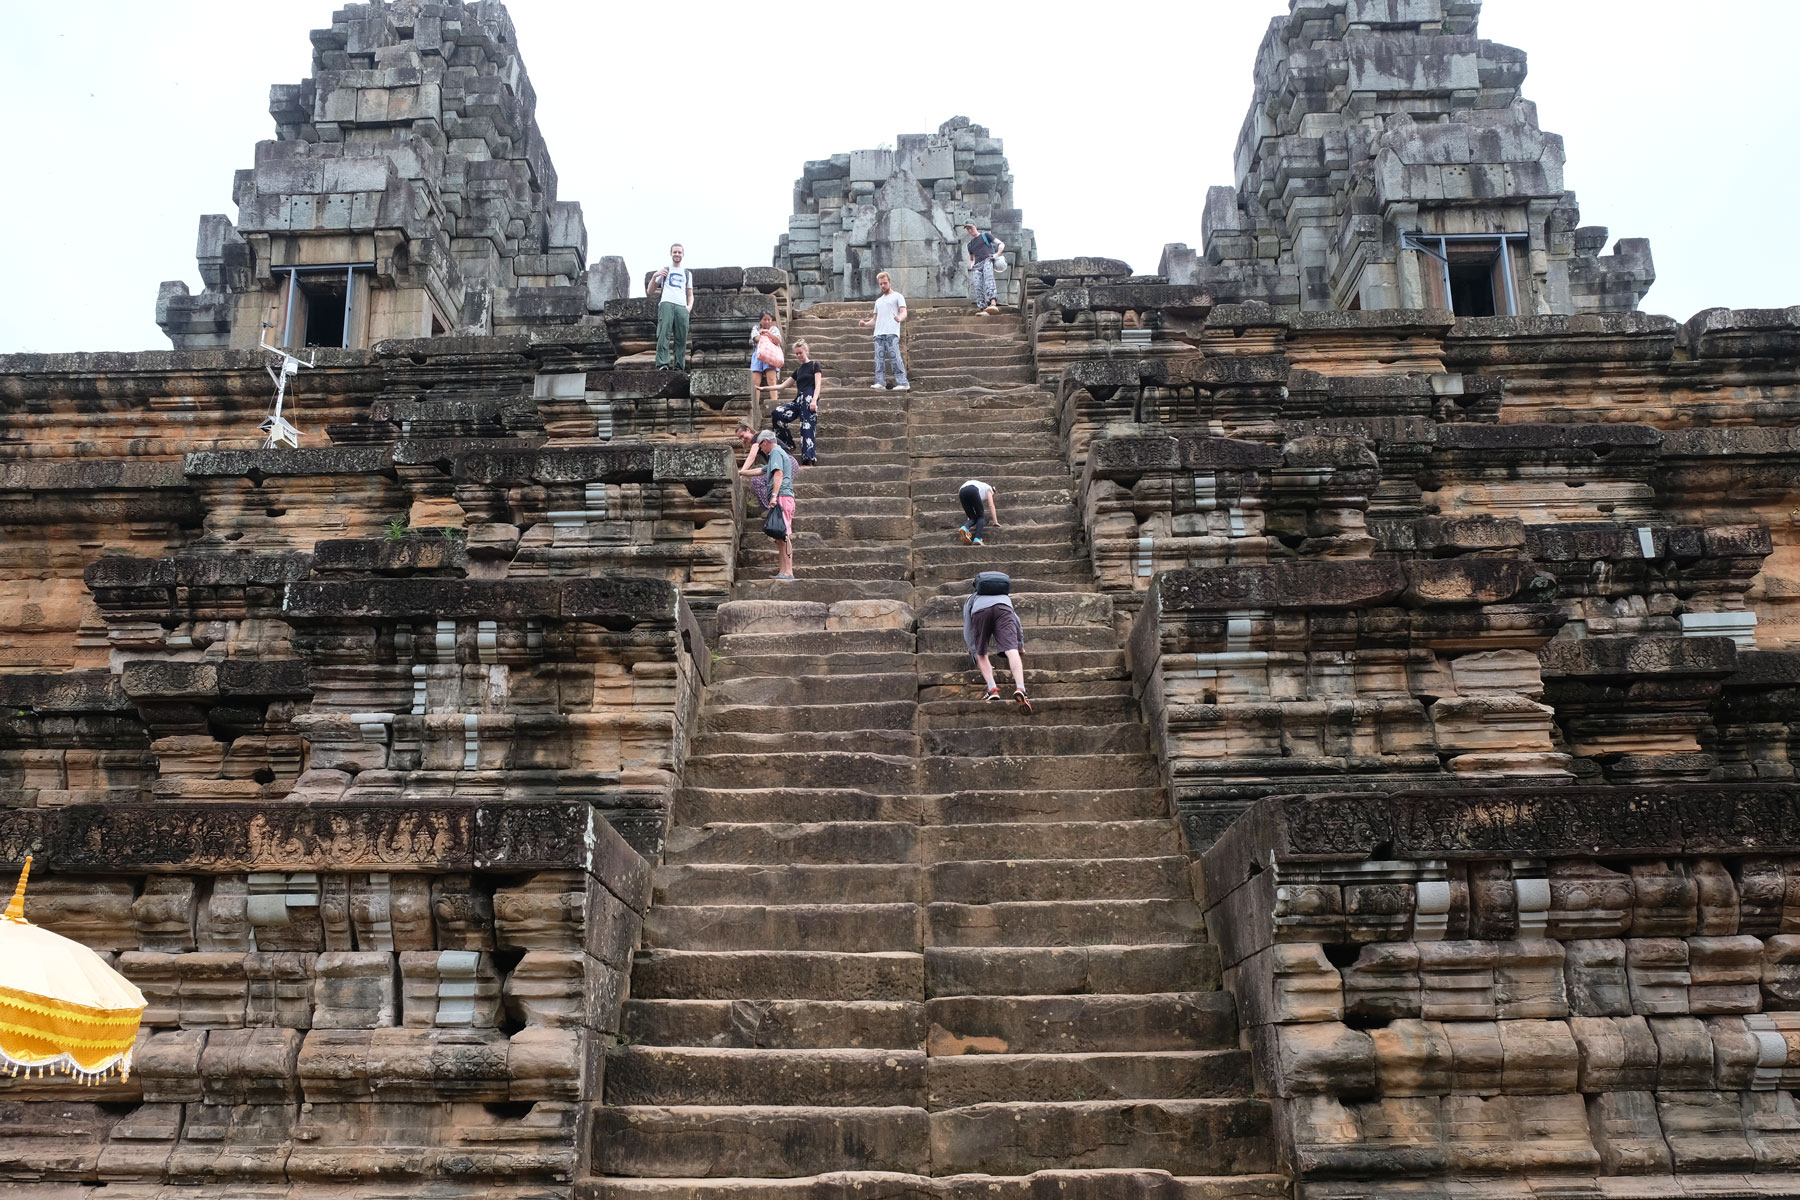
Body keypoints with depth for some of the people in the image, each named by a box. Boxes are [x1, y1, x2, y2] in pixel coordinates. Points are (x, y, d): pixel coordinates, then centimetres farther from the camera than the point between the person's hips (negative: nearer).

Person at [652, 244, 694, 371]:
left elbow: (690, 294, 26)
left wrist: (690, 306, 3)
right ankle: (662, 364, -31)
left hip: (682, 307, 3)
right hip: (667, 303, -3)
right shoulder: (664, 270, 20)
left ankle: (679, 366, -9)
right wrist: (654, 276, -4)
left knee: (681, 339, -7)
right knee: (664, 334, -21)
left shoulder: (687, 273, 27)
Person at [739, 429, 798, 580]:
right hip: (783, 499, 10)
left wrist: (774, 495, -25)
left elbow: (778, 473, -17)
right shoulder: (780, 453, 29)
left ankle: (788, 572, -21)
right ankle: (783, 571, 7)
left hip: (781, 496, -10)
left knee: (784, 534, -15)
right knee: (782, 535, 8)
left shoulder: (776, 452, -2)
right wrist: (741, 472, 49)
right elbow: (762, 470, 41)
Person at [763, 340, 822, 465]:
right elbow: (783, 385, 27)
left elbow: (818, 385, -3)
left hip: (809, 398, -6)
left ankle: (808, 460, -27)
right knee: (776, 413, -14)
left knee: (807, 427, -18)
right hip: (798, 400, 6)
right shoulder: (798, 370, 25)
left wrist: (814, 400, -19)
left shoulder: (814, 365, 8)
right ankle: (788, 445, -8)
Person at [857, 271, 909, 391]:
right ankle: (880, 383, -7)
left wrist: (899, 318, -26)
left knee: (895, 358, -15)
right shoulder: (878, 301, 28)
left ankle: (903, 383, -16)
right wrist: (865, 324, 7)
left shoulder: (897, 296, 11)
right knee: (879, 359, -4)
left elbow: (904, 313, -2)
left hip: (892, 333, -6)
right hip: (878, 333, 6)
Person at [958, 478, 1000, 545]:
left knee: (973, 518, 14)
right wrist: (995, 521, 19)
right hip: (972, 491, -5)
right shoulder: (988, 488, 30)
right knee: (980, 516, 8)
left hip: (962, 492, 5)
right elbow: (991, 505, 19)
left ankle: (965, 528, -20)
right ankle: (977, 538, -15)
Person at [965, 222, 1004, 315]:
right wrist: (971, 264, 20)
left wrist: (997, 254, -4)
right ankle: (982, 309, -32)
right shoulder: (970, 245, 32)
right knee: (977, 286, -21)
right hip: (977, 266, 5)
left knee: (988, 278, -34)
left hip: (988, 260, -5)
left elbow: (1001, 244, 16)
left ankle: (993, 303, -55)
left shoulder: (985, 236, 19)